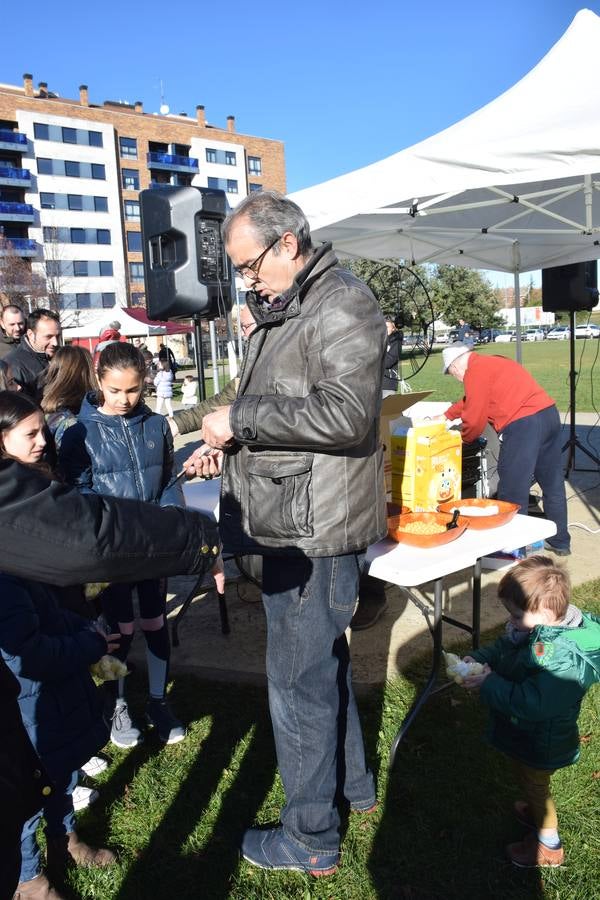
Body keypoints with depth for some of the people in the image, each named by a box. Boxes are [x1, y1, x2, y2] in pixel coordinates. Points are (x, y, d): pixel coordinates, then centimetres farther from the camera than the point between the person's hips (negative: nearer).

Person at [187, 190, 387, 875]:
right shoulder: (282, 312, 17)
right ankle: (352, 782, 44)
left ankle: (310, 839, 22)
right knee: (323, 659, 23)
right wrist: (225, 444, 12)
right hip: (294, 522, 10)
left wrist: (240, 415, -20)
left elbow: (344, 414, -27)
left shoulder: (342, 305, -14)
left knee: (298, 681, 2)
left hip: (316, 531, -10)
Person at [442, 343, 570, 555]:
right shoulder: (492, 362, 23)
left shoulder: (476, 372, -6)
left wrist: (461, 440, 15)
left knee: (512, 491, 0)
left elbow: (474, 419, -4)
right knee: (553, 483, 18)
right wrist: (446, 416, 45)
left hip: (523, 424, -10)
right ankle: (560, 542, 31)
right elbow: (470, 401, 37)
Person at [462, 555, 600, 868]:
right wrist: (478, 659, -15)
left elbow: (532, 704, -41)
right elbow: (502, 648, 3)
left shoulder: (563, 660, -39)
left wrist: (489, 685, -33)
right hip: (524, 735, 8)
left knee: (534, 785, 17)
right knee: (527, 779, 30)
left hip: (539, 745, -8)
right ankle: (536, 812, 58)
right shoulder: (532, 628, -12)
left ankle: (549, 847, 41)